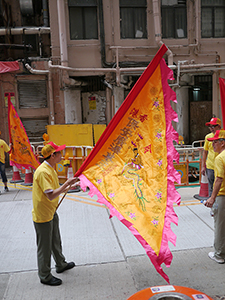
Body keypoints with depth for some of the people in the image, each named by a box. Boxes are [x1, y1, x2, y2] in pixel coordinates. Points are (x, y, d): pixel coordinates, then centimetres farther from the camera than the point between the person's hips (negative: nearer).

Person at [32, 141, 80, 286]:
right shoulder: (43, 172, -26)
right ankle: (45, 276, 25)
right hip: (42, 215, -10)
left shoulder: (50, 169, 6)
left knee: (56, 241, 25)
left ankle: (61, 264, 45)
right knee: (45, 247, 7)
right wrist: (67, 183, -26)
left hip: (51, 212, 10)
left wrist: (69, 187, 4)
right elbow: (51, 195, -31)